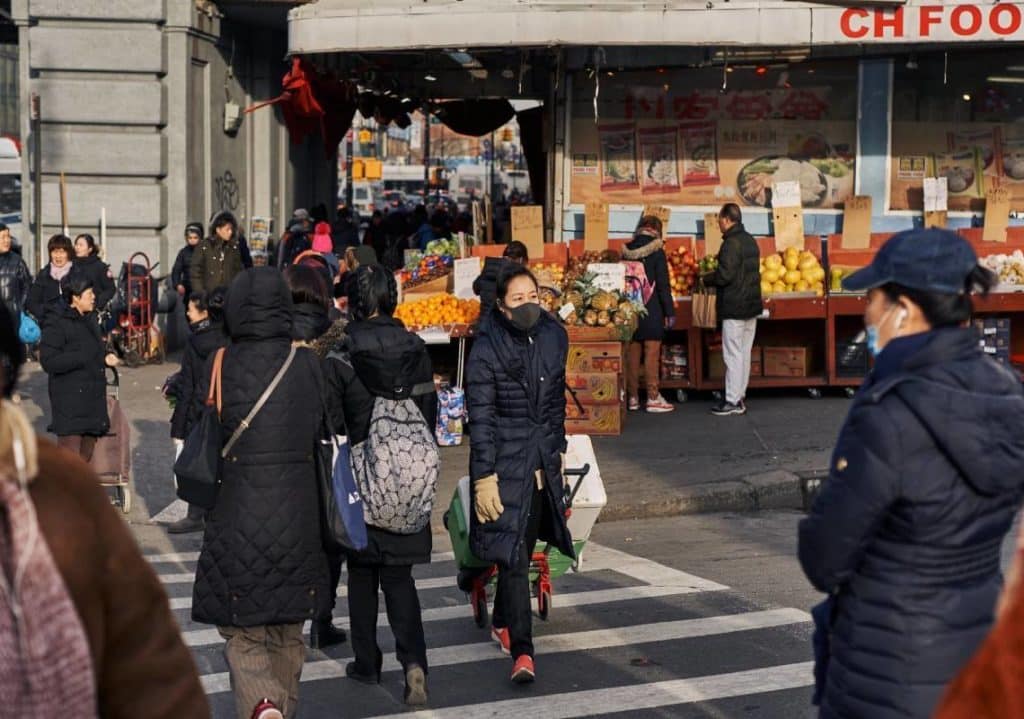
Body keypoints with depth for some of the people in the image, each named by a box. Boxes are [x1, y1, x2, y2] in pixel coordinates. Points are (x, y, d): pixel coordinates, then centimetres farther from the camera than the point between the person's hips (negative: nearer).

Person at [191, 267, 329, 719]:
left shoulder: (220, 366, -8)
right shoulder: (308, 364, -3)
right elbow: (325, 436, 3)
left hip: (237, 515, -2)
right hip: (297, 512, 2)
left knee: (242, 632, 7)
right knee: (287, 632, 18)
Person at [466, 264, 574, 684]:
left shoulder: (553, 336, 4)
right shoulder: (487, 348, -12)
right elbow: (481, 416, -13)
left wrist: (558, 448, 20)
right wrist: (484, 475, -16)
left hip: (543, 460, 6)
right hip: (505, 461, -5)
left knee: (524, 548, 16)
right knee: (513, 554, -9)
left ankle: (502, 622, 37)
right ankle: (521, 650, -8)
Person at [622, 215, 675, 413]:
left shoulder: (627, 251, 5)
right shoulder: (656, 252, -9)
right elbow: (663, 284, -11)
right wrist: (670, 311, -7)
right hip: (652, 310, -5)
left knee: (633, 354, 9)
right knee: (652, 354, -2)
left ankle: (632, 398, 13)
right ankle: (653, 398, -1)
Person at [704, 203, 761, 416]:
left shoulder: (731, 243, -17)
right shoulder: (750, 241, 12)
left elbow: (724, 275, -21)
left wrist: (706, 279, -2)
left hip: (734, 308, -9)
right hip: (751, 306, 9)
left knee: (733, 354, -5)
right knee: (744, 353, 13)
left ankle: (732, 401, -4)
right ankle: (740, 396, 18)